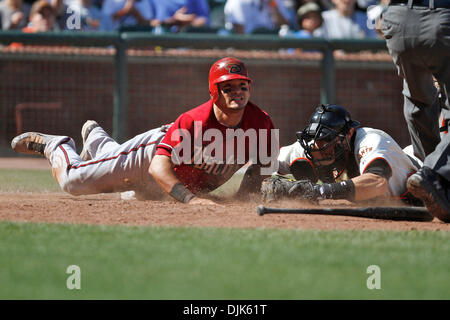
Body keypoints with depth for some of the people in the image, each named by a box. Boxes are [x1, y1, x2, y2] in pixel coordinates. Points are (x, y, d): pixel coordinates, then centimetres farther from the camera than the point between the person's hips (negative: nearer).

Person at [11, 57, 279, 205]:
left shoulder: (260, 123, -30)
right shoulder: (193, 122, -42)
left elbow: (267, 160, -13)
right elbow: (159, 167, -48)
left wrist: (248, 189, -30)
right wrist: (189, 197, -64)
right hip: (152, 152, -5)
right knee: (72, 181, 0)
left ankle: (96, 139, 62)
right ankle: (55, 145, 34)